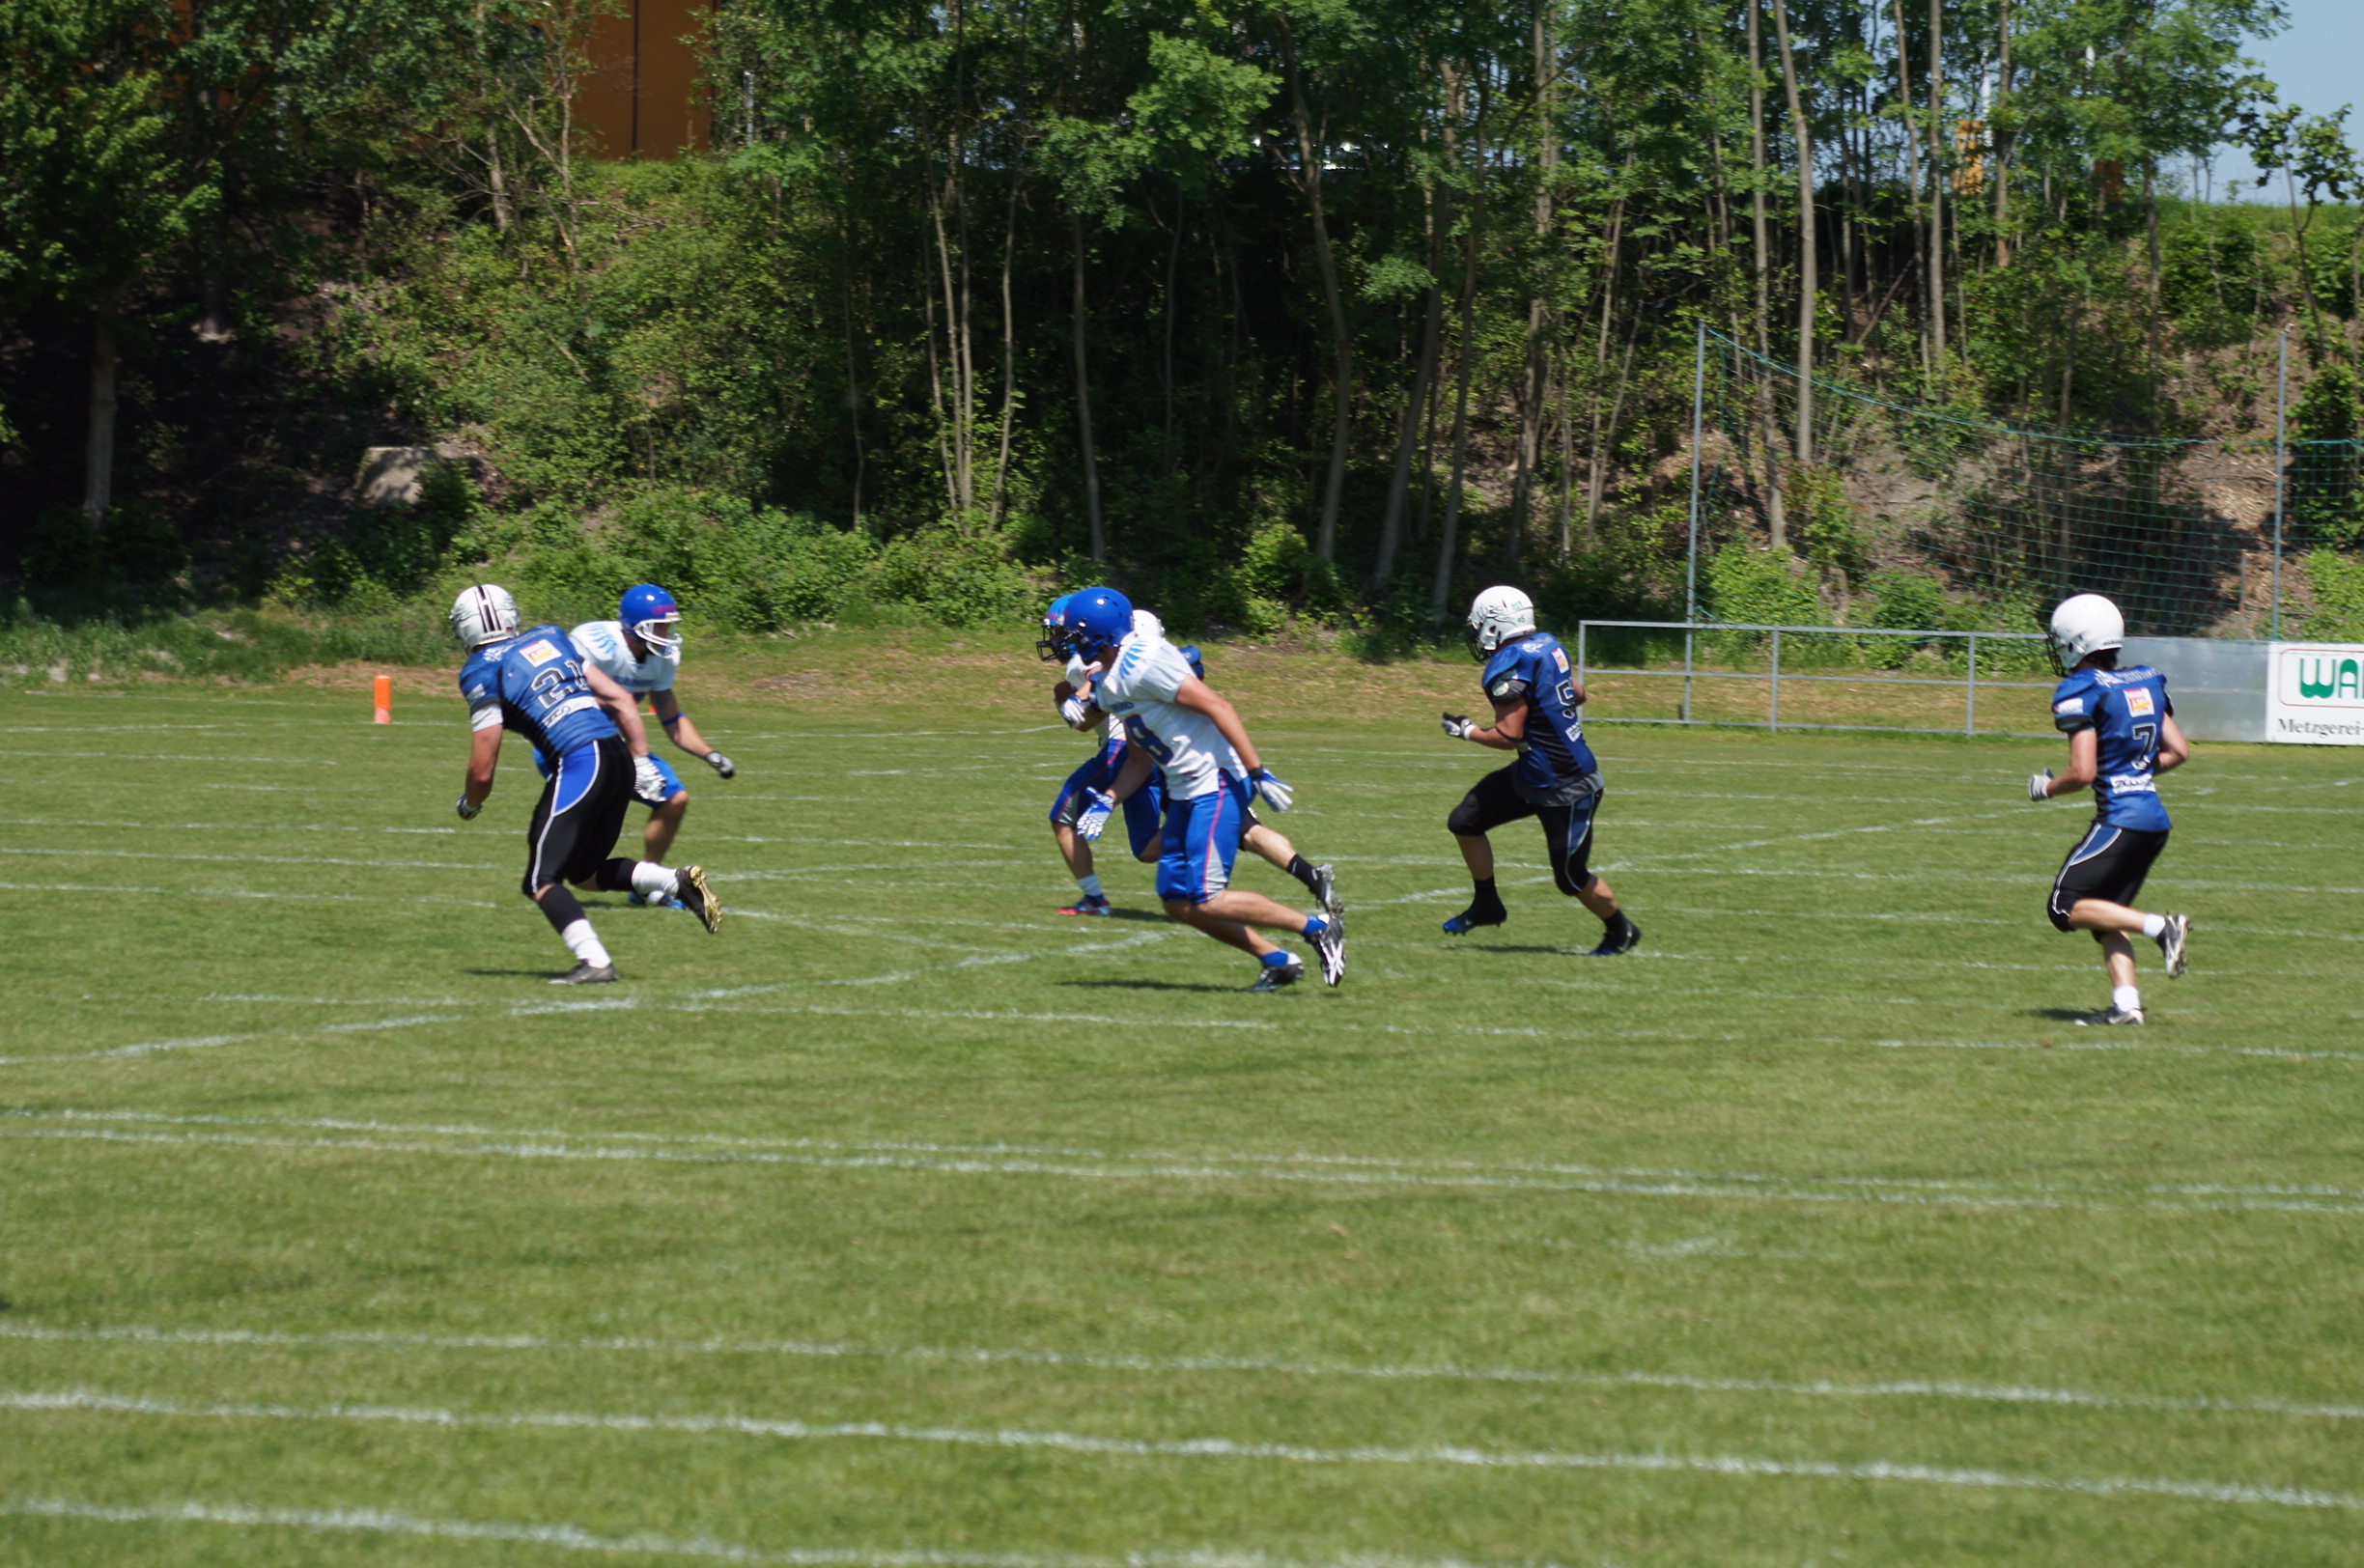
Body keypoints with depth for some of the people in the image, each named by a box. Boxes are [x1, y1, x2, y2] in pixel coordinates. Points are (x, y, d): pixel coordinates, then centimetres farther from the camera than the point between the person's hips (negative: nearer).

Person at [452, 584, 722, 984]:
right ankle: (679, 883, 4)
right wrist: (642, 763, 20)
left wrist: (469, 804, 20)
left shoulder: (484, 673, 0)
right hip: (619, 756, 7)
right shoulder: (551, 639, 20)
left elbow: (482, 770, -1)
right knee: (584, 871, 22)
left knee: (542, 880, 2)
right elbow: (621, 700, 18)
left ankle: (595, 962, -15)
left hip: (579, 764, -7)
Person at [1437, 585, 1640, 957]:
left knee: (1572, 878, 6)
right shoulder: (1548, 646, 1)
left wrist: (1467, 731, -7)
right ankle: (1486, 905, 26)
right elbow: (1578, 694, 13)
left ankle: (1620, 930, 28)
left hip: (1565, 789, -10)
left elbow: (1508, 737, -23)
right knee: (1464, 823, 11)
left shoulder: (1509, 668, -24)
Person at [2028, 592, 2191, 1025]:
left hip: (2120, 820, -8)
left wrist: (2046, 788, 2)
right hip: (2155, 820, 8)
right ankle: (2126, 1001, 0)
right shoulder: (2145, 683, 11)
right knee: (2106, 913, 14)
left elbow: (2083, 772, -17)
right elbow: (2179, 751, 14)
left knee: (2066, 907, -1)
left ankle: (2161, 927, -14)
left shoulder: (2082, 693, -11)